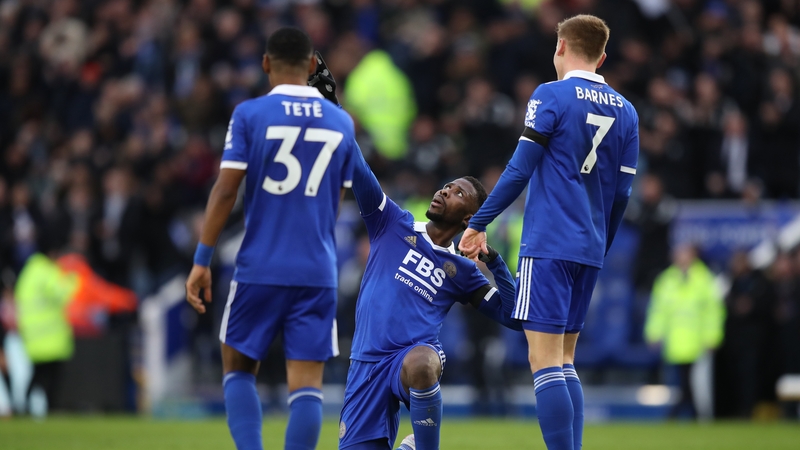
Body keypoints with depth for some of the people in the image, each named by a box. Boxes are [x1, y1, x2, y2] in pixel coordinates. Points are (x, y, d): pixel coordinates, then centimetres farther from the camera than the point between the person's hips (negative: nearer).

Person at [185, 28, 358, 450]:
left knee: (238, 368, 14)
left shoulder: (250, 114, -4)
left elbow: (225, 190, -8)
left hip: (259, 268, -2)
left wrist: (202, 260, -6)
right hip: (317, 272, 2)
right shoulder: (341, 123, 7)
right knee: (306, 384, -1)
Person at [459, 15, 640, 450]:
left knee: (544, 359, -8)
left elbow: (519, 170, -9)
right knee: (564, 360, 13)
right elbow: (621, 193, 14)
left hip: (548, 245, -7)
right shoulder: (625, 111, 12)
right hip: (589, 250, 7)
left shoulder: (551, 96, -5)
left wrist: (478, 224, -2)